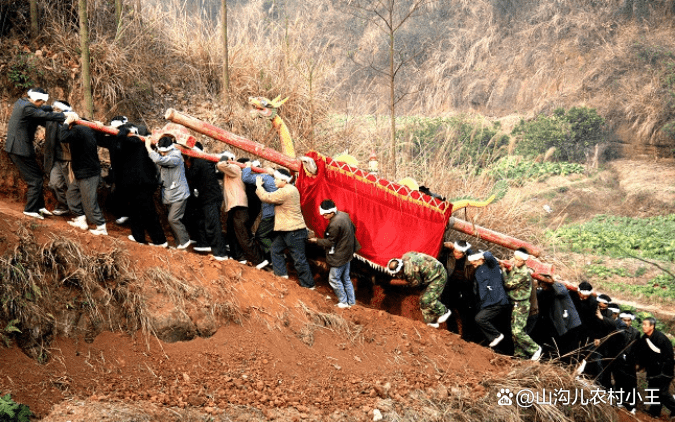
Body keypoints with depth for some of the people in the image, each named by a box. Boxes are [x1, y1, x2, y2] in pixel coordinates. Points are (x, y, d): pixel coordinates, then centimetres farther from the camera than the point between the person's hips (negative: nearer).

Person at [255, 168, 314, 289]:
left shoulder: (284, 192, -20)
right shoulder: (291, 189, 13)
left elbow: (266, 197, -16)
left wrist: (258, 186, 0)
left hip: (294, 230, -11)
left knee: (299, 259, -5)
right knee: (275, 249, 14)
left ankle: (309, 285, 1)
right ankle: (281, 274, 16)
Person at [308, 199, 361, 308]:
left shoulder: (334, 225, -27)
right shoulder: (344, 215, 2)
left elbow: (330, 242, -19)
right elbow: (353, 229, 15)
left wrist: (317, 240, -6)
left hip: (339, 257, -10)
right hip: (348, 253, 10)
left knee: (334, 279, 3)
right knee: (346, 278, 18)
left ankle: (343, 302, 10)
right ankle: (351, 301, 24)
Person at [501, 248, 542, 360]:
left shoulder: (523, 273, -23)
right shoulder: (515, 268, 7)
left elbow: (508, 284, -18)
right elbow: (510, 280, 10)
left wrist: (504, 271, -6)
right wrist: (508, 270, -5)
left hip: (521, 305, -9)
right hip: (515, 304, 9)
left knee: (517, 331, -13)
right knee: (515, 330, 11)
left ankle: (535, 349, -2)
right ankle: (520, 353, 19)